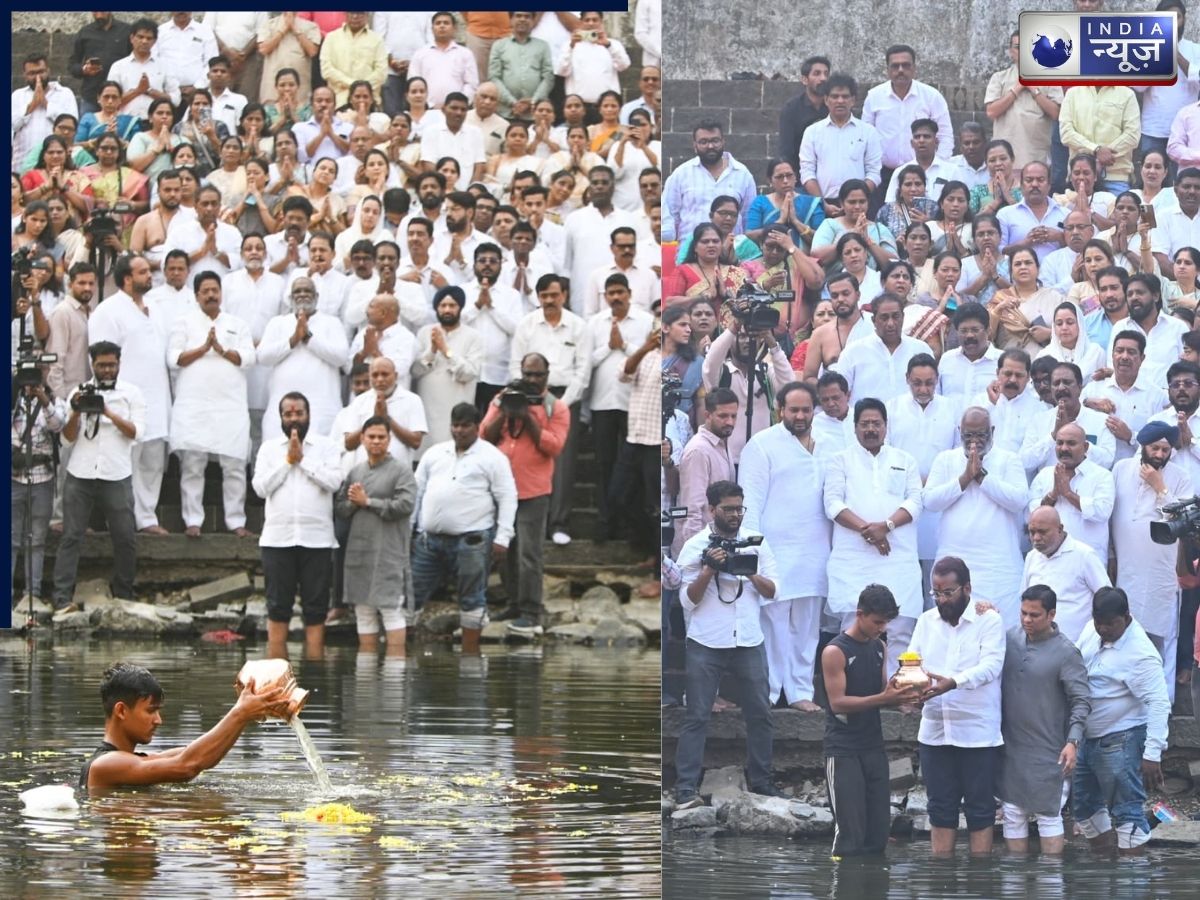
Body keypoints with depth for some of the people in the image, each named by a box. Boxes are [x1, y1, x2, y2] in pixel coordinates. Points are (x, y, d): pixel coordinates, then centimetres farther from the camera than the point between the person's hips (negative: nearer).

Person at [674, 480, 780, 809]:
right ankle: (686, 789, -5)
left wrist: (751, 573, -14)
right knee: (697, 716, -4)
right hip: (706, 645, -3)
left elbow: (771, 591, 5)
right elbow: (688, 600, -4)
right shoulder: (695, 547, -1)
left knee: (760, 713, 6)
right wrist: (710, 569, -18)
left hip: (749, 642, 3)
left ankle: (760, 780, 18)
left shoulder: (756, 542, 6)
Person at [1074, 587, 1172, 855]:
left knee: (1126, 808, -4)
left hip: (1121, 741, -9)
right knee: (1083, 803, 18)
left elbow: (1158, 704, -25)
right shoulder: (1091, 631, 1)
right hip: (1086, 737, 9)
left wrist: (1152, 753, -30)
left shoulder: (1141, 654, -23)